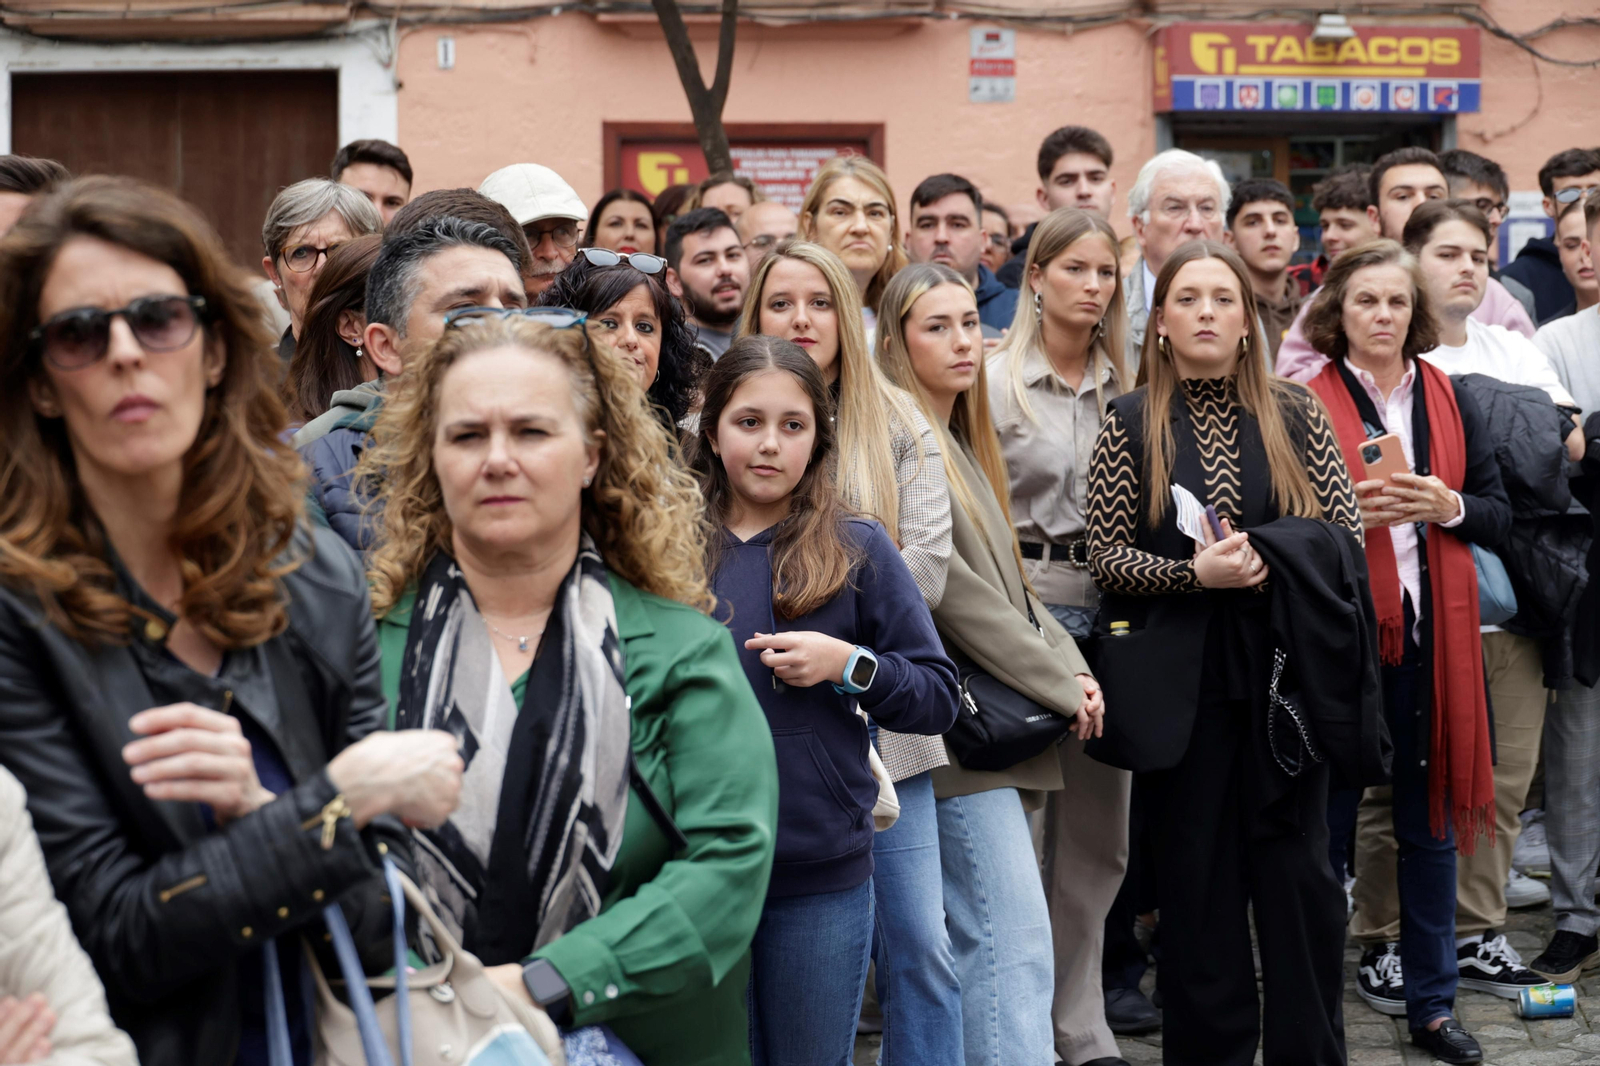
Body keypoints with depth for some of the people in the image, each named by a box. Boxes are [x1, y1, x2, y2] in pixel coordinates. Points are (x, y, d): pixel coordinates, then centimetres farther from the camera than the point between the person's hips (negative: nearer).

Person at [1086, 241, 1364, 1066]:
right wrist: (1194, 572, -16)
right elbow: (1105, 554, -1)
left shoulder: (1295, 413, 5)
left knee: (1298, 867, 3)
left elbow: (1347, 531, 4)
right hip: (1183, 677, -1)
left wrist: (1267, 557, -13)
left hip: (1286, 664, 1)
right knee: (1197, 873, 6)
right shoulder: (1130, 423, 2)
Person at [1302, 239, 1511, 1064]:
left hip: (1432, 627, 3)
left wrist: (1449, 506, -8)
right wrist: (1345, 514, -16)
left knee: (1430, 813, 9)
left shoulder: (1450, 401, 11)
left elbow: (1500, 515, 11)